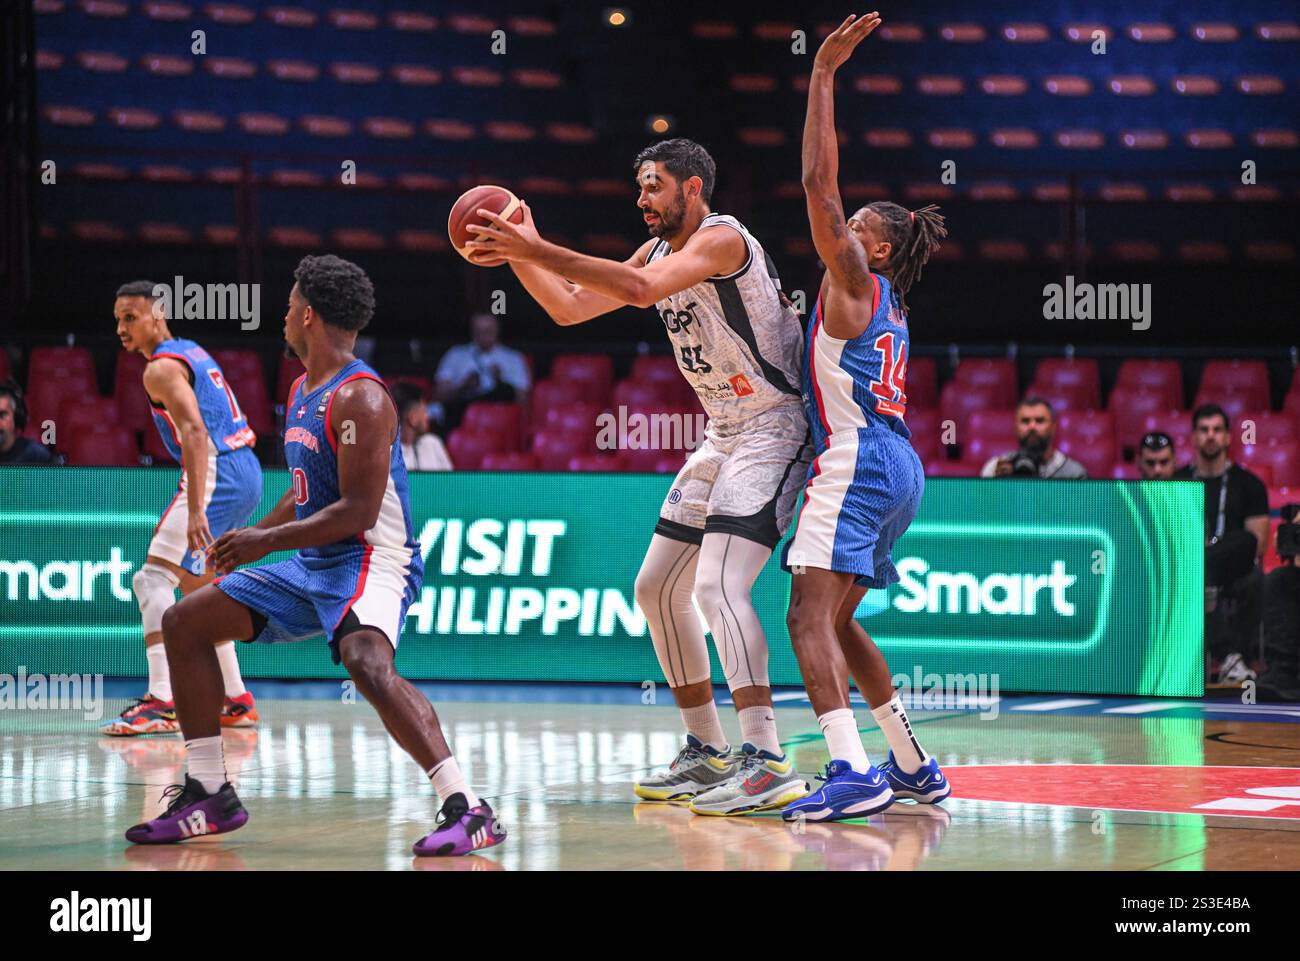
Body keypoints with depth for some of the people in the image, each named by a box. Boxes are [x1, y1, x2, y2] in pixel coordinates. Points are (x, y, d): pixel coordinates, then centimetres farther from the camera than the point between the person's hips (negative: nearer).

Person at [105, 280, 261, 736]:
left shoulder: (161, 368, -10)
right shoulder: (193, 352, 20)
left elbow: (196, 433, -23)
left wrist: (194, 510, -31)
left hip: (217, 473, -10)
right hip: (247, 475, 10)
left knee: (154, 578, -16)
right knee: (196, 587, 23)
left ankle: (161, 702, -29)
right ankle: (236, 701, 28)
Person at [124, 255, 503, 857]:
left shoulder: (360, 398, -18)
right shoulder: (302, 390, 14)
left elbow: (358, 511, -23)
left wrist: (266, 541, -20)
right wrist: (250, 537, 16)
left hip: (371, 560, -11)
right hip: (312, 564, 11)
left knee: (366, 663, -39)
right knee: (182, 623, 11)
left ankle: (467, 810, -40)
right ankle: (209, 797, 16)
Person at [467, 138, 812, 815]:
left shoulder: (722, 239, -17)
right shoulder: (659, 251, 12)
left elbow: (640, 288, -33)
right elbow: (569, 307, 13)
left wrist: (540, 249, -32)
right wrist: (518, 256, -3)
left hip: (772, 430, -10)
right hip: (722, 435, 10)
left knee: (718, 585, -24)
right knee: (657, 589, 11)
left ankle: (766, 760, -27)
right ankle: (707, 752, 19)